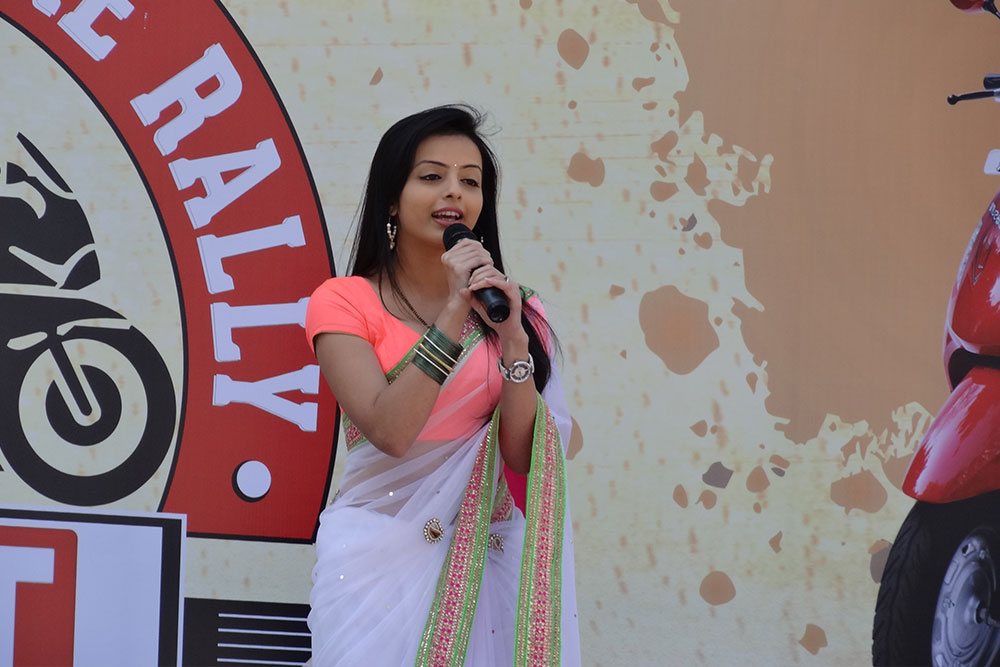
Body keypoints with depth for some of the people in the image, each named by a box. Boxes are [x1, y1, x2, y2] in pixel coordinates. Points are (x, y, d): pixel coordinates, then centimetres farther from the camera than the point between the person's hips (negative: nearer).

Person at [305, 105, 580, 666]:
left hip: (483, 553, 3)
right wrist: (455, 314, -19)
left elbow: (522, 457, -4)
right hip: (381, 554, -3)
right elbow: (388, 431, -18)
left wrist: (511, 338, -16)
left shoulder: (515, 310, 5)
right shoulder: (345, 302, -4)